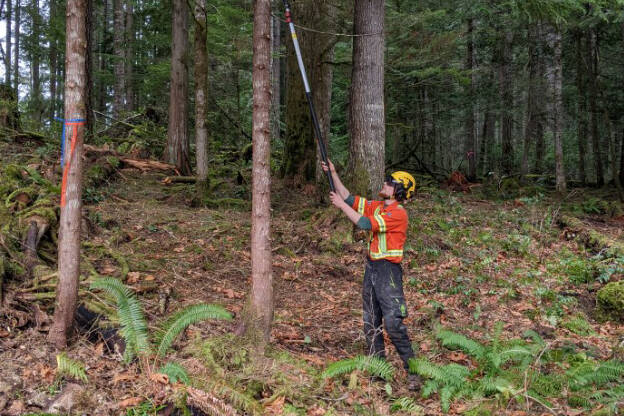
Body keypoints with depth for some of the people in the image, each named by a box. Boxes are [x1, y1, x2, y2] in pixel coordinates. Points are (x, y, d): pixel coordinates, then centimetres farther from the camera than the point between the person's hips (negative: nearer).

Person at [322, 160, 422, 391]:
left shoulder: (398, 213, -15)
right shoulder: (377, 207, 11)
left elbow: (365, 224, -22)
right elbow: (350, 199, 17)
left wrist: (341, 205, -13)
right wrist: (333, 173, 12)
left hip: (388, 270, -9)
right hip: (372, 267, 9)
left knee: (393, 323, -12)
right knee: (371, 322, 12)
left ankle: (413, 370, -3)